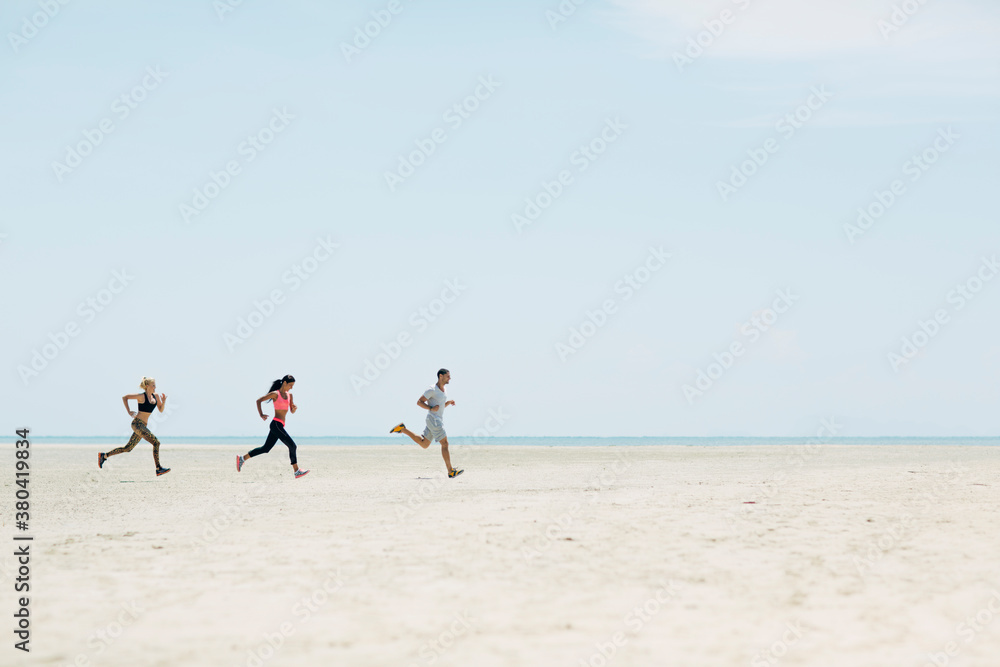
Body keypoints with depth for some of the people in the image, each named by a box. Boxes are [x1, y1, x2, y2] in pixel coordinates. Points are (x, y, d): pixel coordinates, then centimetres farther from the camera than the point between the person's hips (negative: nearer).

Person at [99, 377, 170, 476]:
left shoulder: (155, 396, 10)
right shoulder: (141, 396, -10)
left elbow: (161, 410, 13)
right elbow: (124, 397, -6)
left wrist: (164, 401, -6)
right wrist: (129, 412, -9)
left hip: (143, 426, 8)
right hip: (137, 423, -8)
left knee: (128, 448, 13)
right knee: (156, 443, -16)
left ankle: (104, 456, 23)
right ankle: (158, 469, -15)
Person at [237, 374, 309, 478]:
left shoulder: (289, 395, 15)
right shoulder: (275, 394, -6)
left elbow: (292, 411, 18)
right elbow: (259, 400, -4)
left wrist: (294, 408, -5)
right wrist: (261, 414, -12)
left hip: (280, 426, 9)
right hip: (276, 424, -9)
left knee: (265, 448, 13)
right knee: (292, 445, -11)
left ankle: (242, 459, 20)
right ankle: (296, 471, -8)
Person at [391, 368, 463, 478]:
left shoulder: (443, 390, 15)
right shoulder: (432, 390, -12)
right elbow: (419, 402, -10)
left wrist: (449, 402, 6)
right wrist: (431, 408, -21)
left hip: (439, 420, 10)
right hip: (433, 419, -10)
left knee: (424, 444, 15)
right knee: (445, 443, -12)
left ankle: (403, 429, 19)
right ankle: (451, 471, -12)